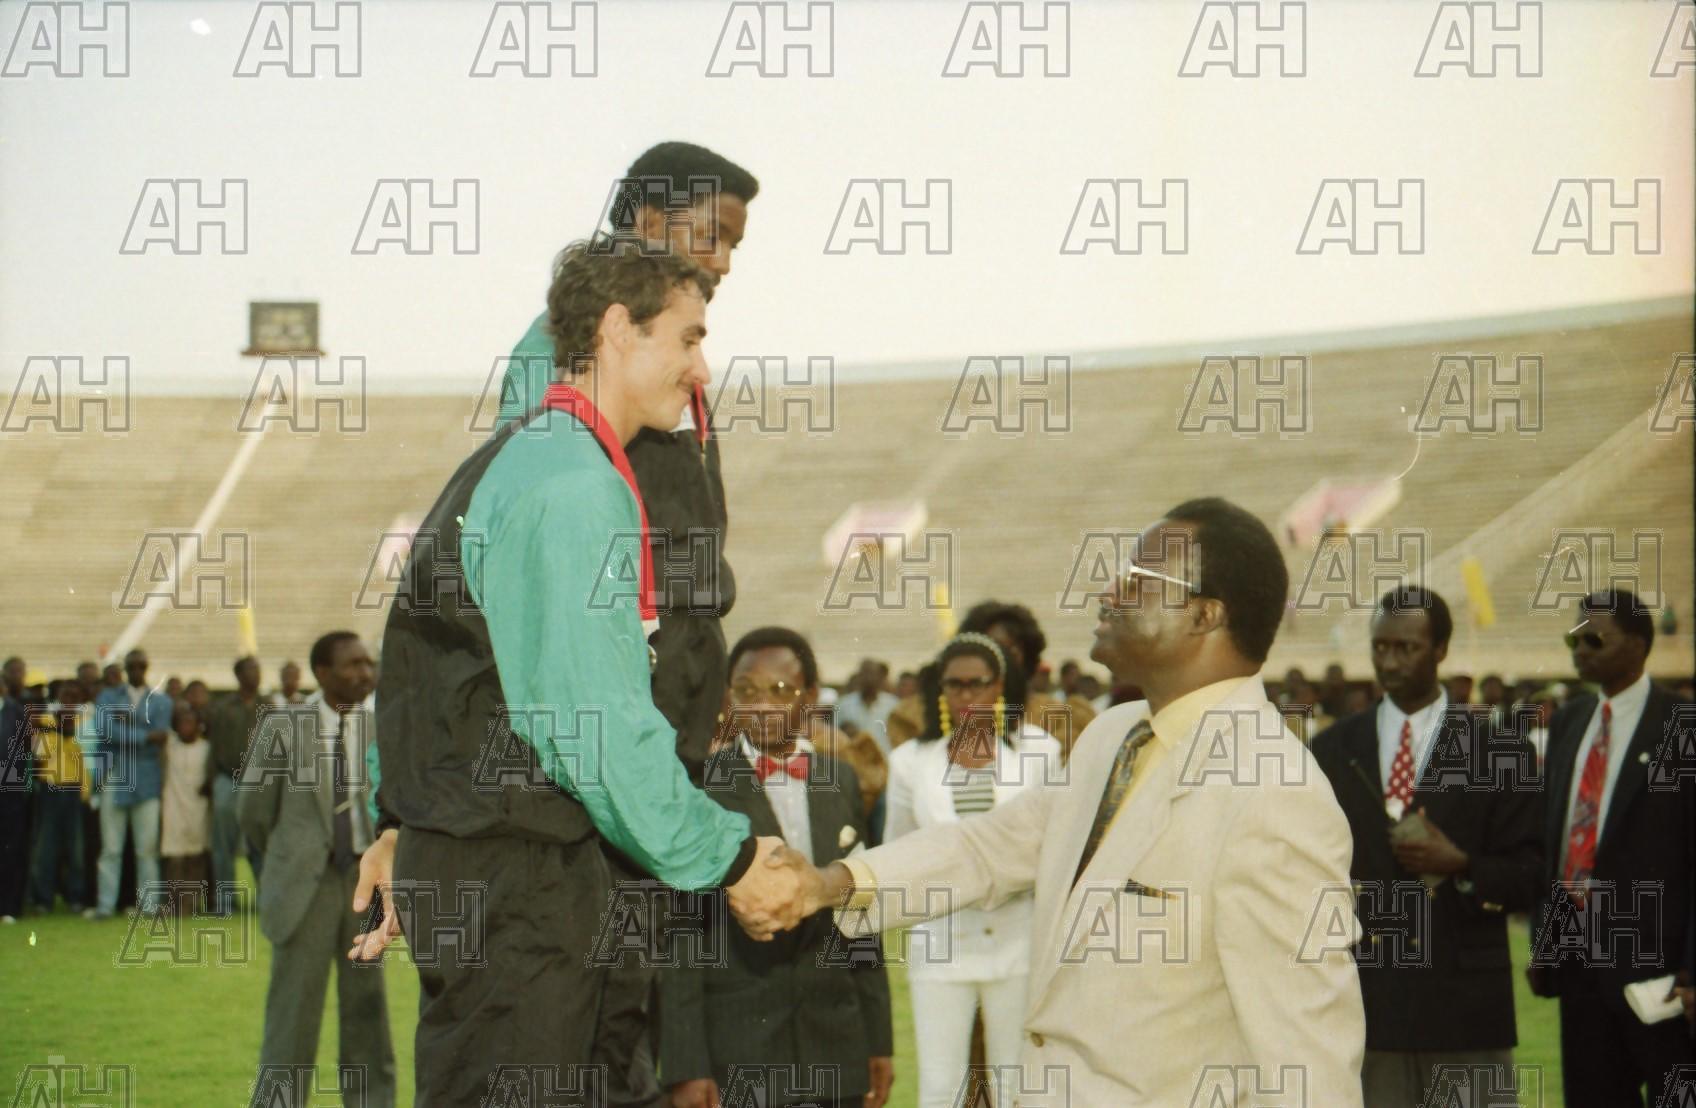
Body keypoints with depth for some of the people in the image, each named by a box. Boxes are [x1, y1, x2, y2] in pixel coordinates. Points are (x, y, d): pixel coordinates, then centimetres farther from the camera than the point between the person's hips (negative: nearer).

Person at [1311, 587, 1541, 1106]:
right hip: (1364, 1000, 2)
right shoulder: (1332, 750, 11)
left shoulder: (1500, 752, 4)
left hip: (1464, 1001, -2)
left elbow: (1531, 878, 3)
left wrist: (1461, 865, -15)